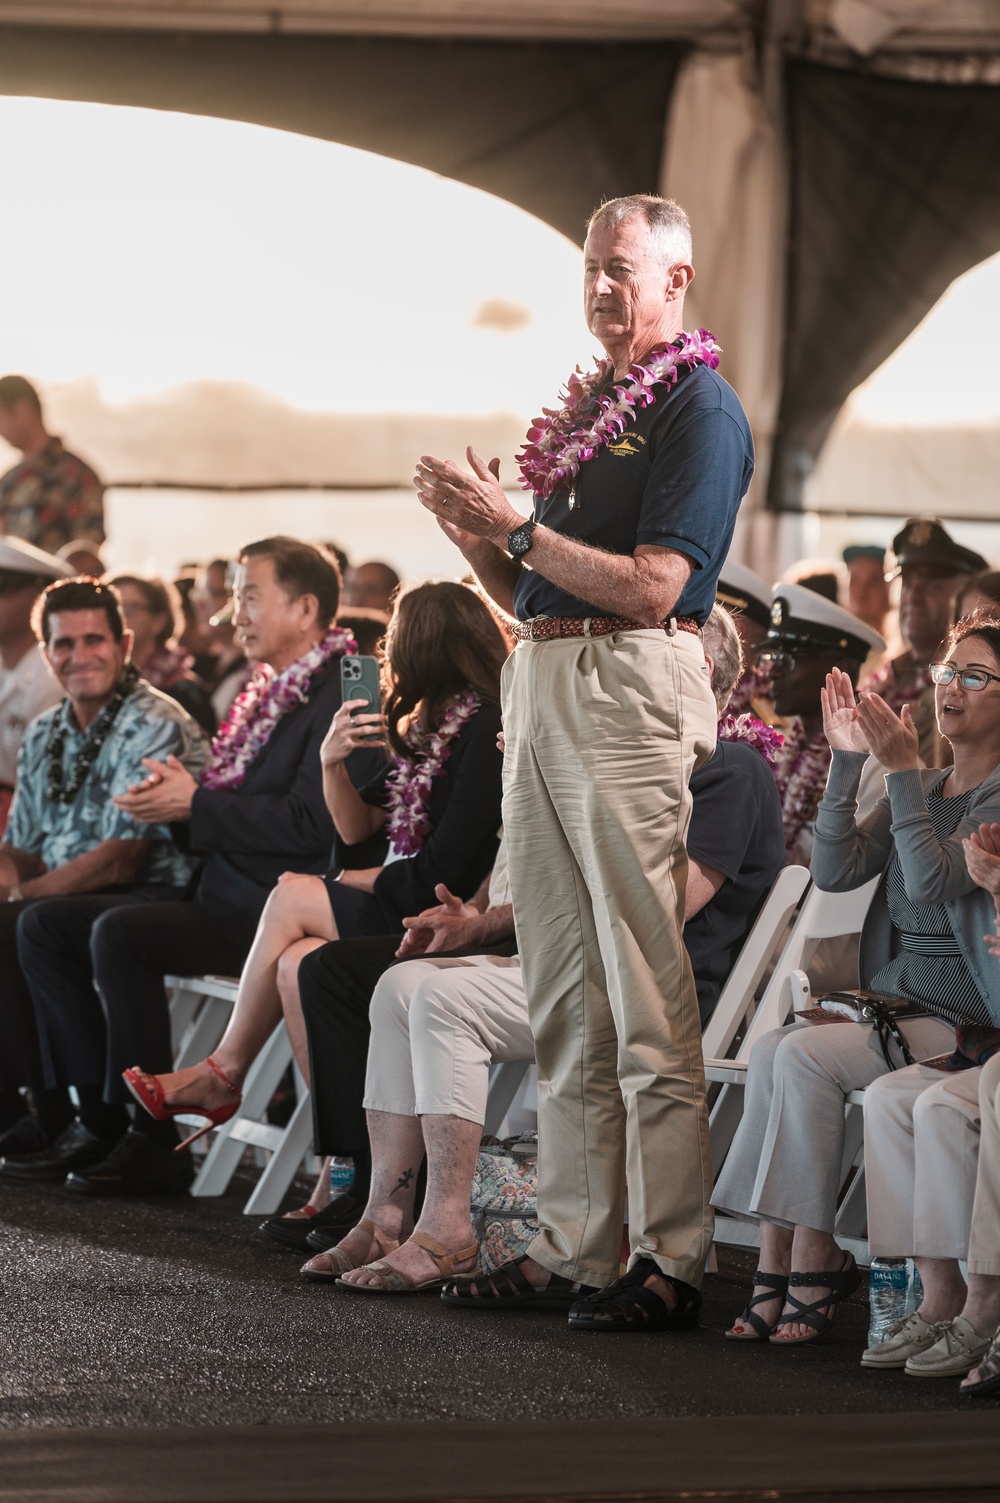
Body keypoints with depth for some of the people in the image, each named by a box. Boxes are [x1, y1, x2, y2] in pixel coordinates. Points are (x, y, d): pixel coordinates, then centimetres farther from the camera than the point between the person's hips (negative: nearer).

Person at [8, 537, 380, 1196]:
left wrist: (193, 803, -17)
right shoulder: (271, 692, 17)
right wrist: (174, 792, -1)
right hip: (225, 898, 10)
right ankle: (105, 1117, 0)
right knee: (46, 926, 2)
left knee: (120, 932, -28)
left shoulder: (345, 696, -12)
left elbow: (309, 823, -22)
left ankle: (154, 1142, -20)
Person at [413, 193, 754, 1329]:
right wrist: (476, 537, 3)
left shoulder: (700, 405, -6)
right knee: (561, 995, 9)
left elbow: (650, 589, -16)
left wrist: (514, 525, -14)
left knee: (647, 999, -9)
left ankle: (669, 1264, -9)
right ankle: (573, 1247, 13)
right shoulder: (586, 409, 20)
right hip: (538, 685, 9)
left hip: (629, 691, -9)